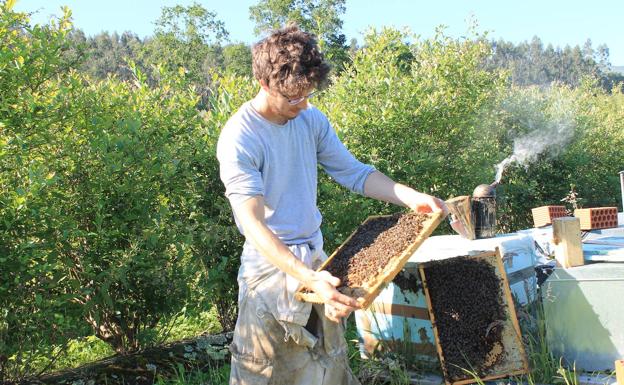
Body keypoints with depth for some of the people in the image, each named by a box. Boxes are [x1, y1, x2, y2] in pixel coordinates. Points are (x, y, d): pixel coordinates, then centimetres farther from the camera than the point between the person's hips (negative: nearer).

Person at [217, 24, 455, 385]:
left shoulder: (311, 119, -3)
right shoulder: (239, 138, -22)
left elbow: (354, 171, 5)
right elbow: (253, 224, -29)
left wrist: (411, 197, -10)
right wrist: (310, 279, -40)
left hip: (316, 258, 6)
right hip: (272, 265, -6)